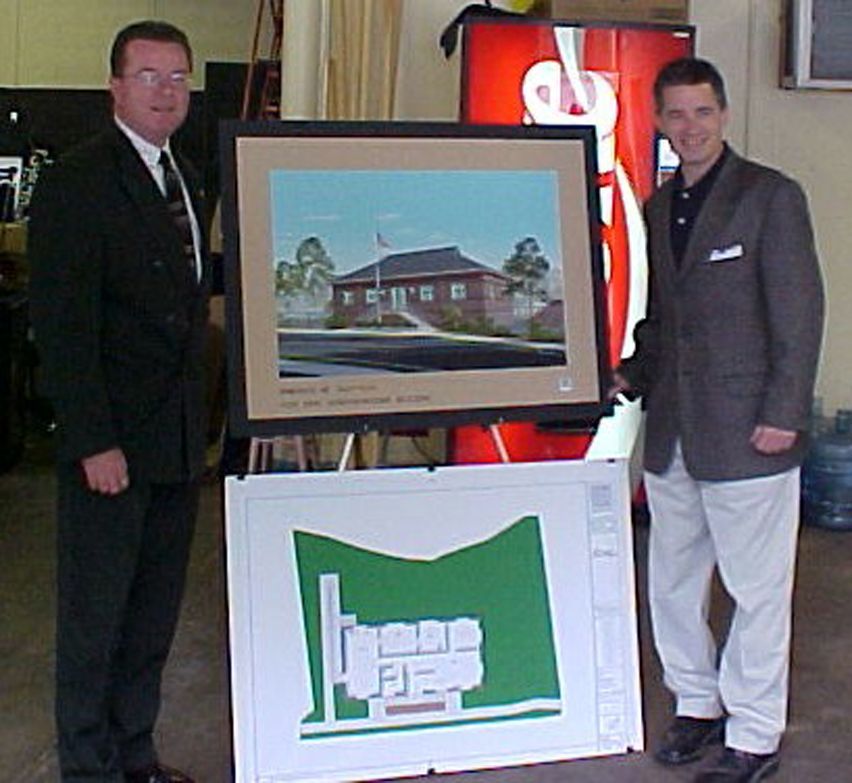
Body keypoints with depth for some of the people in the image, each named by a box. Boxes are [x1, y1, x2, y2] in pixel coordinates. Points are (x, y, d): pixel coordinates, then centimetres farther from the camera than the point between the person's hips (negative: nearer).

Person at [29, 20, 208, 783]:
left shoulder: (184, 178, 13)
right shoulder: (74, 183, -11)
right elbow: (63, 324, -16)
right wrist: (92, 441, -19)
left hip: (179, 435, 8)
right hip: (113, 439, -7)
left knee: (156, 607, 15)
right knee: (95, 610, 6)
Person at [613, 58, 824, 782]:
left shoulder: (771, 195, -6)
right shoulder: (659, 207, 13)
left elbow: (801, 312, -10)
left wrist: (783, 416, -15)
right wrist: (632, 376, 8)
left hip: (747, 432, -6)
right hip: (672, 434, 7)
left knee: (757, 591, 3)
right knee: (671, 584, 15)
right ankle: (697, 705, 33)